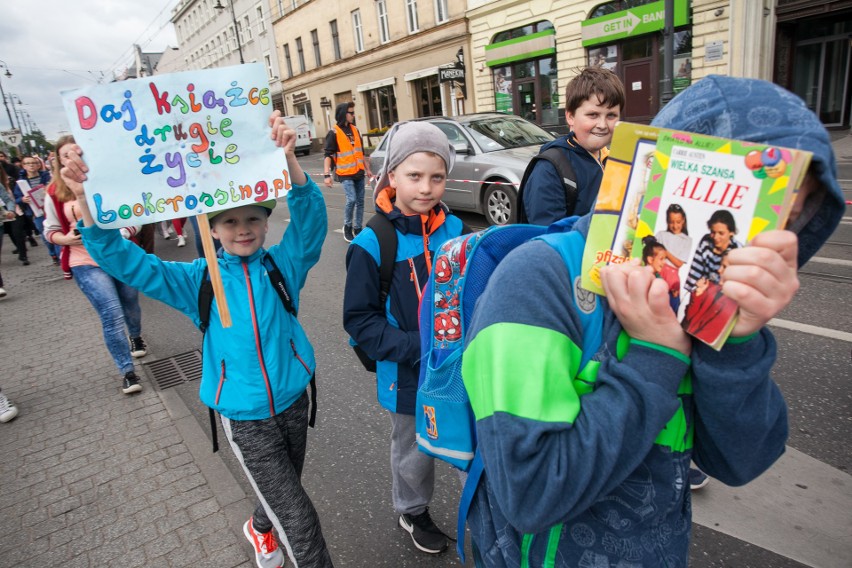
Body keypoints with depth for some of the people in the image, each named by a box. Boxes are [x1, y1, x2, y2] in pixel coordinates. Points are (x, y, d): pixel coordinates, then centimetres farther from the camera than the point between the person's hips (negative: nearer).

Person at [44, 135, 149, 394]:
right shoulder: (55, 193, -2)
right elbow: (50, 231, 6)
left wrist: (122, 233, -21)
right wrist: (68, 239, -15)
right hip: (86, 263, -1)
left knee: (130, 304, 19)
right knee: (112, 315, -9)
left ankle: (136, 337, 52)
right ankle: (127, 372, 3)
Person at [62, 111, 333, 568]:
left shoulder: (283, 264, -8)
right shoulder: (198, 280, -6)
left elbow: (311, 224, -25)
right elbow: (127, 263, -12)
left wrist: (289, 162, -43)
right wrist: (87, 200, -27)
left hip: (293, 403, 2)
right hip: (245, 421, -2)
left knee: (281, 494, 27)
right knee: (299, 520, 0)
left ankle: (261, 528, 60)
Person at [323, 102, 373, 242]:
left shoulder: (355, 129, 11)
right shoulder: (334, 132, -7)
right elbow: (328, 155, -10)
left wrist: (367, 169, 20)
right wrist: (327, 174, -19)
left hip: (359, 172, 6)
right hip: (345, 174, -6)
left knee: (360, 201, 7)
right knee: (351, 200, -16)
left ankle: (357, 228, 18)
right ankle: (347, 227, 4)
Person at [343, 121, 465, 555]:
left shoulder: (455, 230, -5)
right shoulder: (371, 244, -19)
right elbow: (360, 320, -16)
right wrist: (418, 347, -26)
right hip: (408, 378, -3)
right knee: (414, 455, 21)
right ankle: (413, 512, 51)